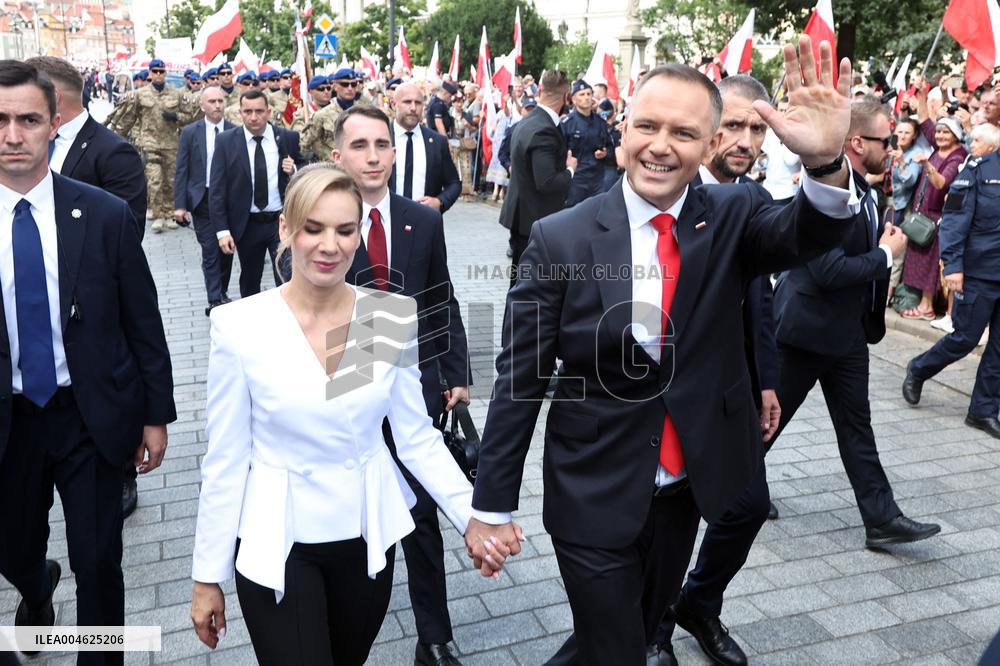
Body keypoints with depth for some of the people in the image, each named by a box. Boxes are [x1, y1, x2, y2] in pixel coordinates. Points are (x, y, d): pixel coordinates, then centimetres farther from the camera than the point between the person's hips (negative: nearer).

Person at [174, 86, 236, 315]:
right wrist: (180, 204, -6)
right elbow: (181, 170, 0)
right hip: (202, 200, -1)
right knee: (210, 252, -3)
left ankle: (221, 294, 27)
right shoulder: (190, 132, 0)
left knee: (227, 249, 10)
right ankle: (215, 300, 2)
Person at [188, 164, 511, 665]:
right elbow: (225, 459, -8)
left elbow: (417, 437, -2)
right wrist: (208, 576, -2)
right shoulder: (240, 324, -15)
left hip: (368, 539, 3)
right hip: (278, 545, -2)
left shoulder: (394, 316, -10)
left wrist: (473, 514, -12)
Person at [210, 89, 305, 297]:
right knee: (249, 283, 17)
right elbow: (217, 189, -4)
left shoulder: (289, 138, -2)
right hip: (247, 225, 1)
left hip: (283, 221, -1)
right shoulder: (226, 141, -4)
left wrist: (295, 170, -12)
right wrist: (222, 230, -10)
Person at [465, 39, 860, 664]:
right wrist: (492, 506, -9)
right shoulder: (560, 238, -14)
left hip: (690, 486, 4)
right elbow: (520, 379, -12)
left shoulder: (731, 218, -6)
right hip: (594, 497, -3)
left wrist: (826, 162, -47)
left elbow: (805, 235, -25)